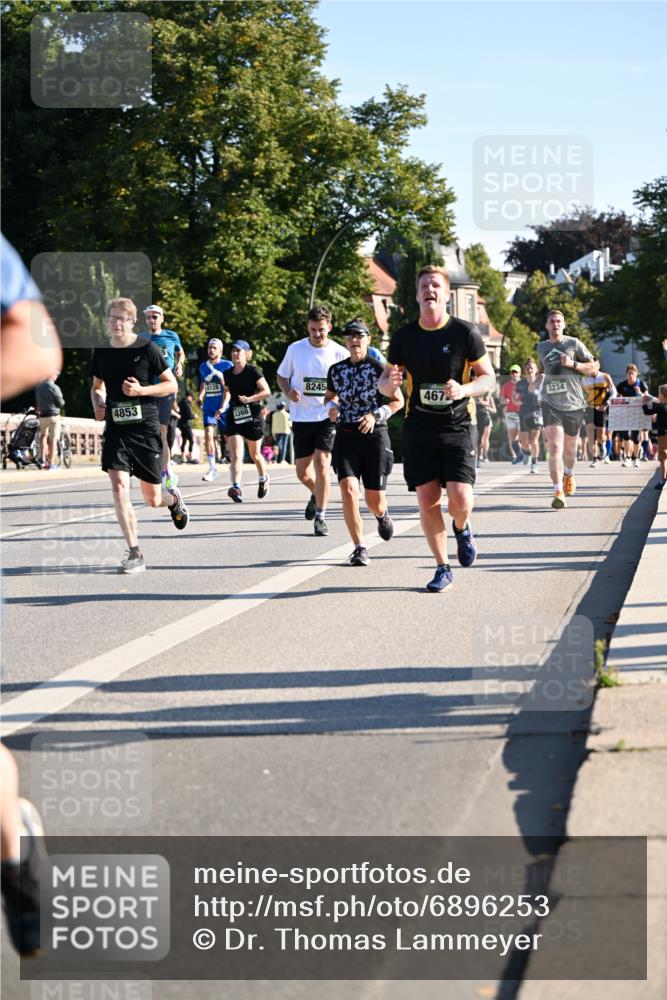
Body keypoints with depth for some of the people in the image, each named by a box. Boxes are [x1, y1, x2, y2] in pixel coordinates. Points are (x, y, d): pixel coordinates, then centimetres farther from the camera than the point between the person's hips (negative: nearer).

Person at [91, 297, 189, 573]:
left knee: (152, 498, 6)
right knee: (118, 486, -17)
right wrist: (98, 405, 0)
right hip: (116, 427, 3)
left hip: (145, 427, -2)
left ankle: (173, 499, 46)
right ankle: (135, 554, -12)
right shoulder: (102, 352, 5)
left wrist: (141, 390, -17)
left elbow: (171, 385, -2)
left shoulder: (146, 348, -7)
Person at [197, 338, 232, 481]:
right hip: (208, 407, 3)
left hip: (224, 408, -3)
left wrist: (223, 407, -22)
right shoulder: (203, 366, 9)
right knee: (208, 434, -11)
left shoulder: (227, 366, -7)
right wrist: (200, 397, 7)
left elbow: (228, 388, -13)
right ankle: (212, 469, -8)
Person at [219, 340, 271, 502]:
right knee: (235, 455, -14)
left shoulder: (252, 371, -6)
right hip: (234, 417, 3)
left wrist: (249, 399, -21)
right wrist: (223, 409, 9)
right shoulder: (228, 374, 9)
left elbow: (266, 391, -11)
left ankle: (263, 478, 42)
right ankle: (236, 488, -28)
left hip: (252, 416, -3)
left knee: (254, 454, 14)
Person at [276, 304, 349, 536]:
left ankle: (320, 517, -8)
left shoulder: (339, 353, -3)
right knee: (302, 472, 7)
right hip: (301, 418, 2)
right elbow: (282, 376, 12)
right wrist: (288, 392, -9)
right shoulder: (295, 349, 1)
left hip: (328, 417, -2)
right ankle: (316, 494, 42)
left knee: (321, 462, -17)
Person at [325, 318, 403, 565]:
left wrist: (376, 416, -12)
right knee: (348, 489, -18)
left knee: (375, 500, 2)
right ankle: (359, 548, -9)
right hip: (345, 436, 2)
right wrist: (331, 407, -1)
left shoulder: (379, 369, -4)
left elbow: (398, 401, 3)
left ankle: (382, 515, 42)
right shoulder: (336, 370, 6)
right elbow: (330, 396, 23)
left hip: (375, 436, -2)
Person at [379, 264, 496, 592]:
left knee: (460, 498, -14)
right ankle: (442, 568, 13)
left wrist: (463, 390, -20)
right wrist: (389, 382, -14)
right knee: (427, 500, -2)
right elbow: (384, 383, 11)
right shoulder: (404, 336, 3)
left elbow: (489, 378, 0)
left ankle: (462, 529, 22)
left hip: (456, 428, -2)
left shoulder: (465, 332, -5)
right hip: (418, 429, 2)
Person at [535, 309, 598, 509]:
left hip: (573, 404, 0)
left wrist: (573, 364, -14)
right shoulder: (541, 348, 10)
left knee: (569, 447, 14)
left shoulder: (574, 344, 0)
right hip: (551, 404, 0)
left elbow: (594, 368, -1)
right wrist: (540, 377, 12)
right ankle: (558, 492, -19)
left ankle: (569, 474, 46)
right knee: (554, 447, -16)